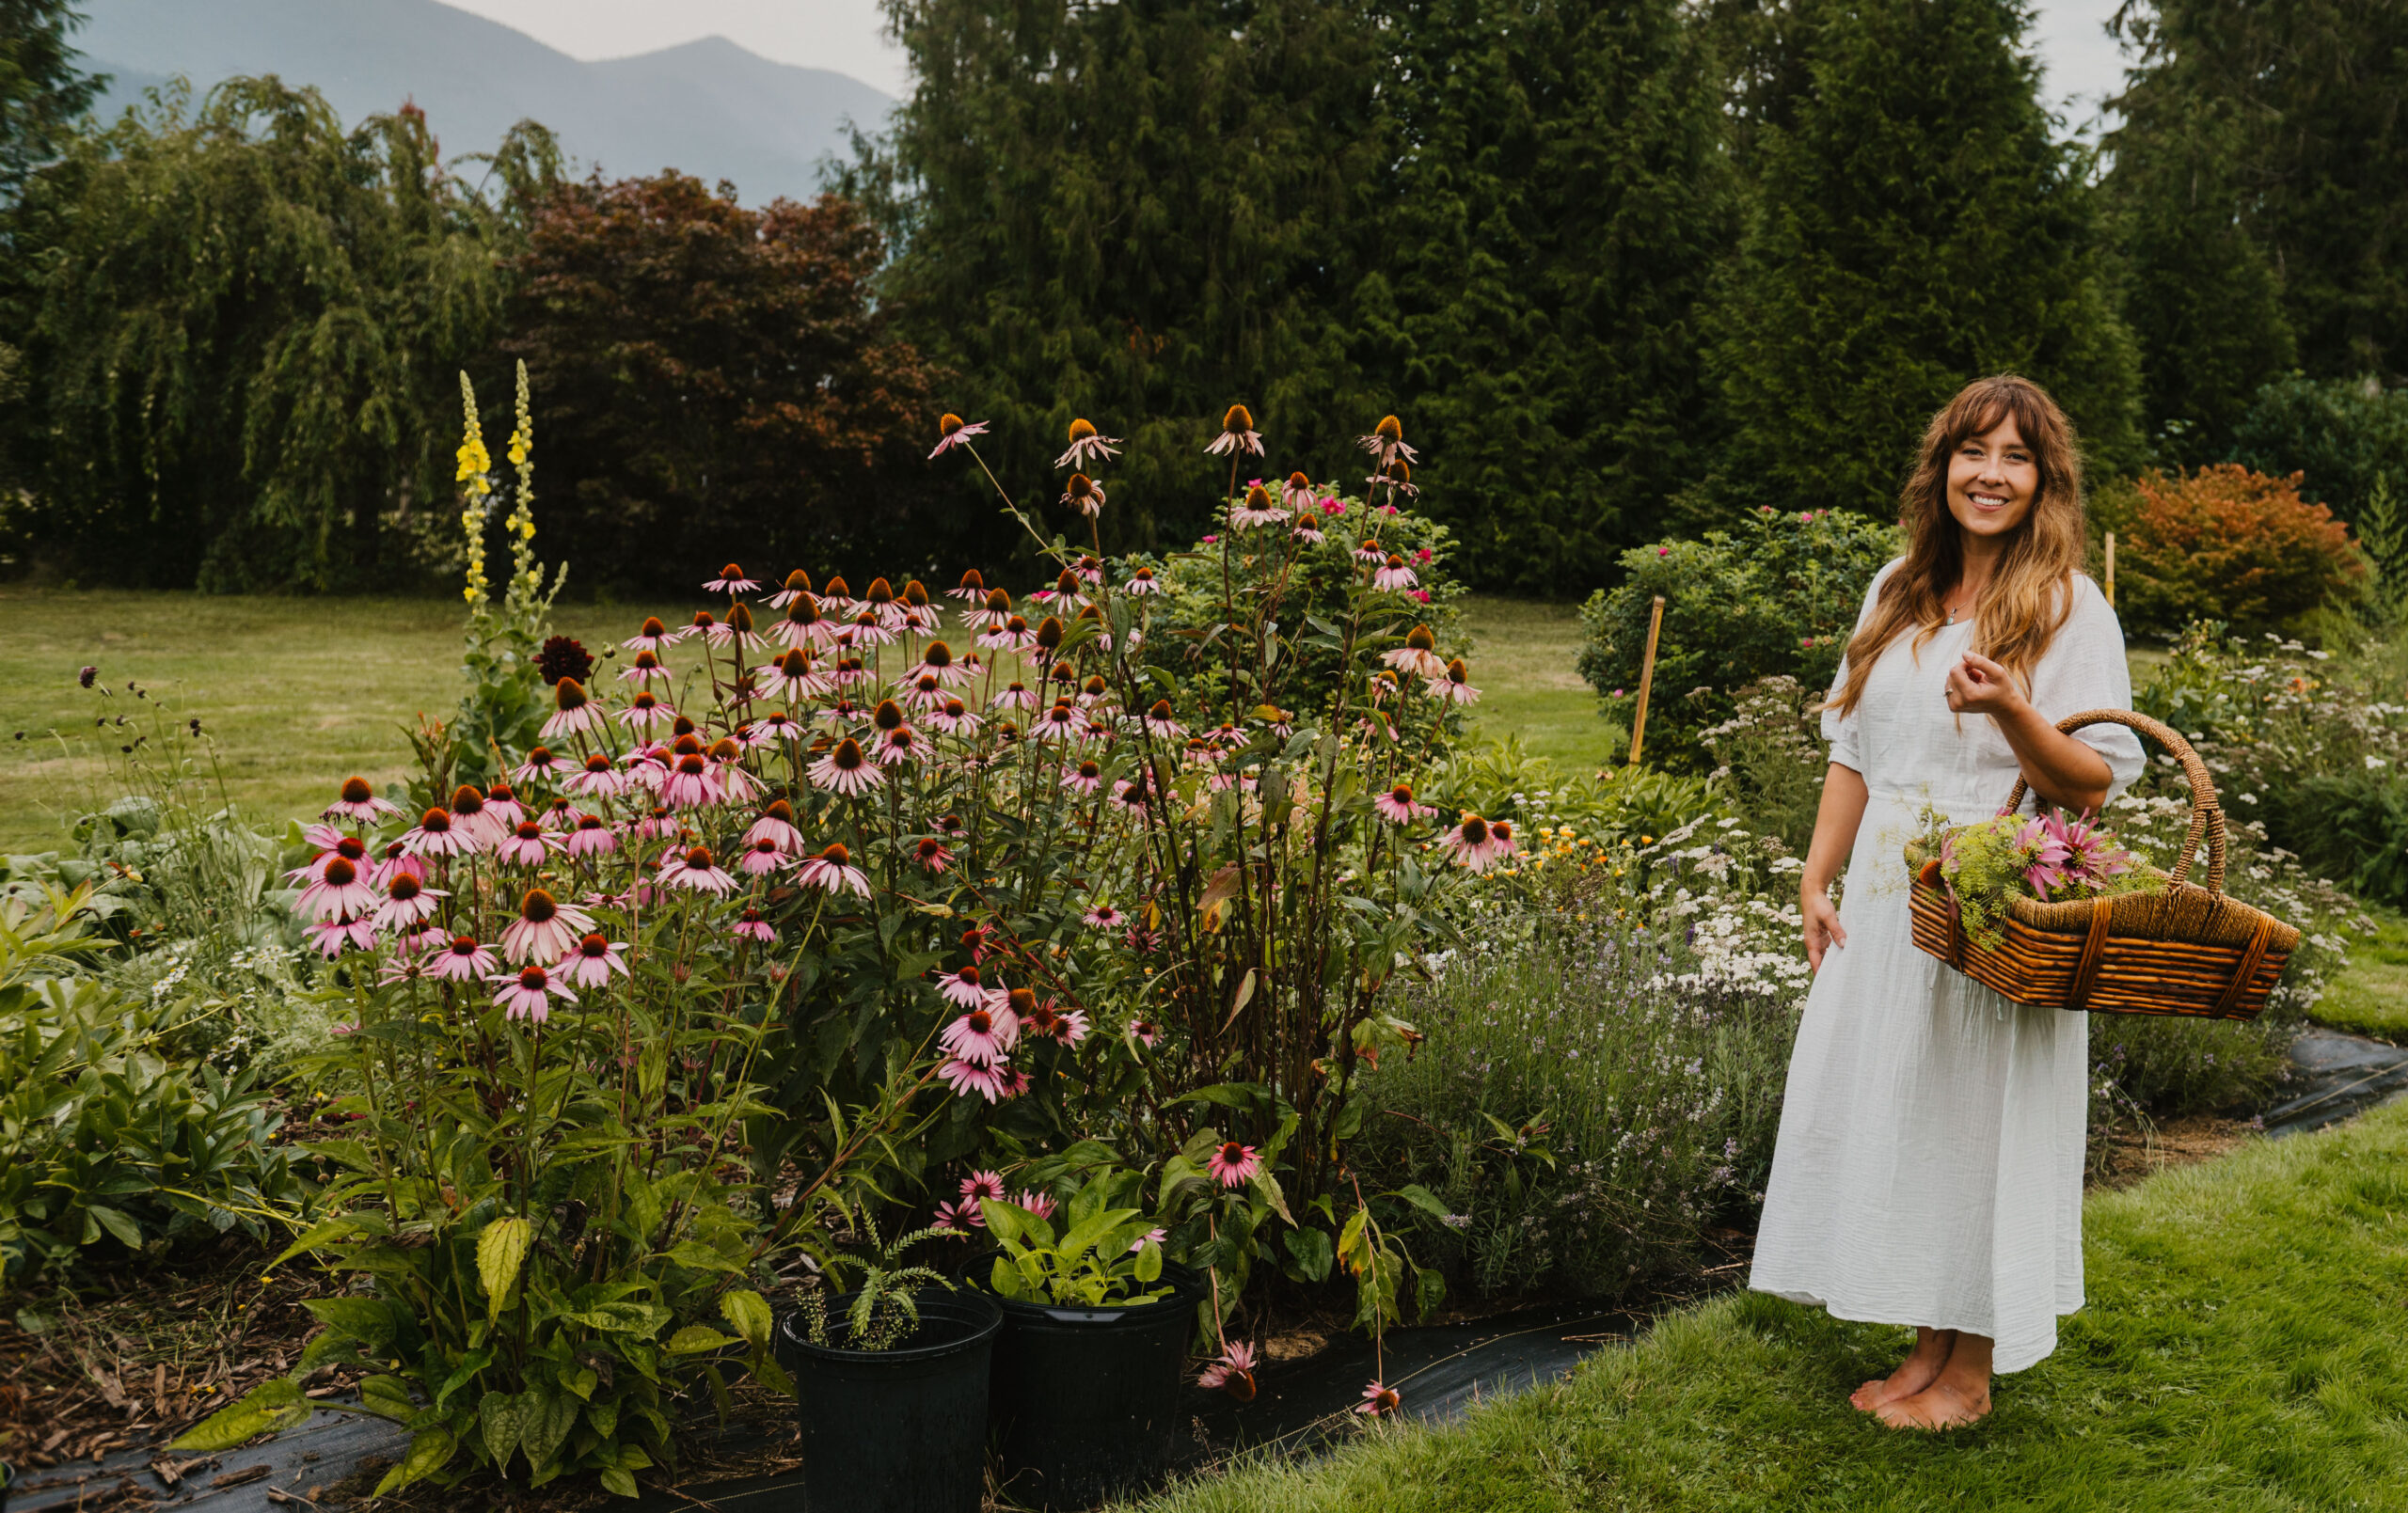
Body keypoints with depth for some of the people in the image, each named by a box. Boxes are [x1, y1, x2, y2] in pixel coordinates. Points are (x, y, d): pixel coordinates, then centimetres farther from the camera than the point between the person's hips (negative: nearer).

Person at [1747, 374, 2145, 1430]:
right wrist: (1817, 881, 8)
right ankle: (1929, 1345, 26)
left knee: (1977, 1120, 2)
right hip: (1885, 906, 6)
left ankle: (1970, 1374, 18)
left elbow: (2094, 785, -10)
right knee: (1889, 1115, 10)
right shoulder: (1898, 593, 11)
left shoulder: (2070, 609, -6)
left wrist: (2010, 710, -27)